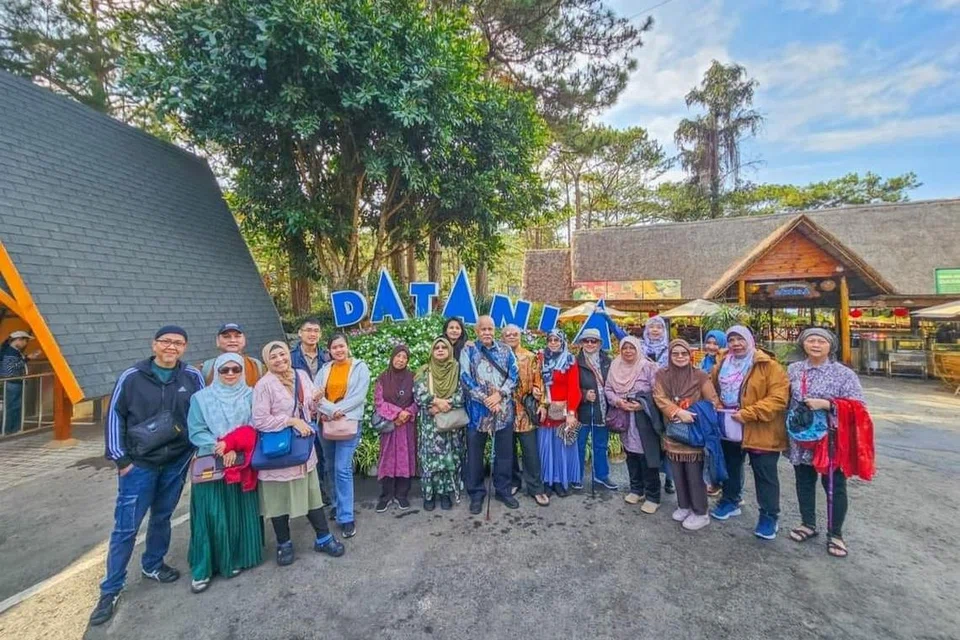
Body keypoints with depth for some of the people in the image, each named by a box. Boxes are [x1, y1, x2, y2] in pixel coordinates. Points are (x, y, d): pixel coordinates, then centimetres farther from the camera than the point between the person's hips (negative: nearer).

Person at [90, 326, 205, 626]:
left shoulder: (193, 377, -5)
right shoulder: (131, 377, -9)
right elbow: (115, 416, -2)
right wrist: (119, 458, -3)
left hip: (177, 462, 2)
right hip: (139, 463, -2)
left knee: (162, 517, 17)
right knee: (125, 526, 4)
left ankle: (152, 565, 39)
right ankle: (111, 590, 21)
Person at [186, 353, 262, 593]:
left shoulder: (251, 396, 2)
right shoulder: (201, 398, -1)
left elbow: (254, 430, -3)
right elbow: (196, 432, -5)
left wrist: (234, 447, -16)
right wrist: (218, 447, -18)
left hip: (242, 464, 1)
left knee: (240, 512, 9)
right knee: (211, 515, 1)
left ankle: (237, 558, 26)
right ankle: (203, 568, 16)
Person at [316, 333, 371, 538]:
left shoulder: (360, 367, -3)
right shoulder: (325, 369, 8)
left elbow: (359, 396, -11)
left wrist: (337, 411, -17)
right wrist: (331, 411, -19)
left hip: (349, 423, -5)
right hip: (326, 423, 5)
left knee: (343, 469, -9)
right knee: (331, 468, 15)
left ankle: (346, 518, -1)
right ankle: (339, 506, 33)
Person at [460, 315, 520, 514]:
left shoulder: (506, 350, 6)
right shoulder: (468, 351, -1)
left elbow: (514, 375, 0)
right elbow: (465, 378, -9)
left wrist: (499, 395, -15)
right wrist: (485, 399, -16)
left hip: (504, 409, 2)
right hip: (478, 409, -2)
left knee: (504, 452, 12)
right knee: (475, 453, 7)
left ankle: (503, 490, 29)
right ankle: (476, 493, 22)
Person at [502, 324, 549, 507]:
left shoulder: (530, 357, 4)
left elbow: (537, 381, 3)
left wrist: (539, 403, -5)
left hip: (525, 410, -1)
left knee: (530, 450, 1)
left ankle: (535, 487, 13)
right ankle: (513, 481, 29)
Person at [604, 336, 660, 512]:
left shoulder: (648, 367, -8)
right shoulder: (615, 367, 5)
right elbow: (607, 389, 7)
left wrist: (642, 404, -20)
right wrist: (618, 401, -10)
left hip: (644, 418, -4)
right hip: (625, 418, 5)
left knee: (647, 456, -2)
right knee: (631, 454, 14)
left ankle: (653, 496, 11)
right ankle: (636, 489, 30)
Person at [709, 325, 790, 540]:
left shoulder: (769, 366, -12)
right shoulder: (721, 367, 5)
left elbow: (778, 398, -20)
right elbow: (713, 392, 19)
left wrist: (747, 414, -24)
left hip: (760, 432, -5)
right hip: (729, 429, 6)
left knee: (765, 475, 7)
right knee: (731, 468, 21)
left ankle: (769, 516, 23)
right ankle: (730, 502, 39)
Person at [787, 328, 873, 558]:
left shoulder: (844, 374, -8)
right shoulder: (794, 370, 4)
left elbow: (857, 405, -10)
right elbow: (786, 400, 12)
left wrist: (826, 404, -21)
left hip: (832, 439, -4)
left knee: (835, 487, 8)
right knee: (804, 483, 16)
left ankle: (835, 534, 25)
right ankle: (808, 524, 33)